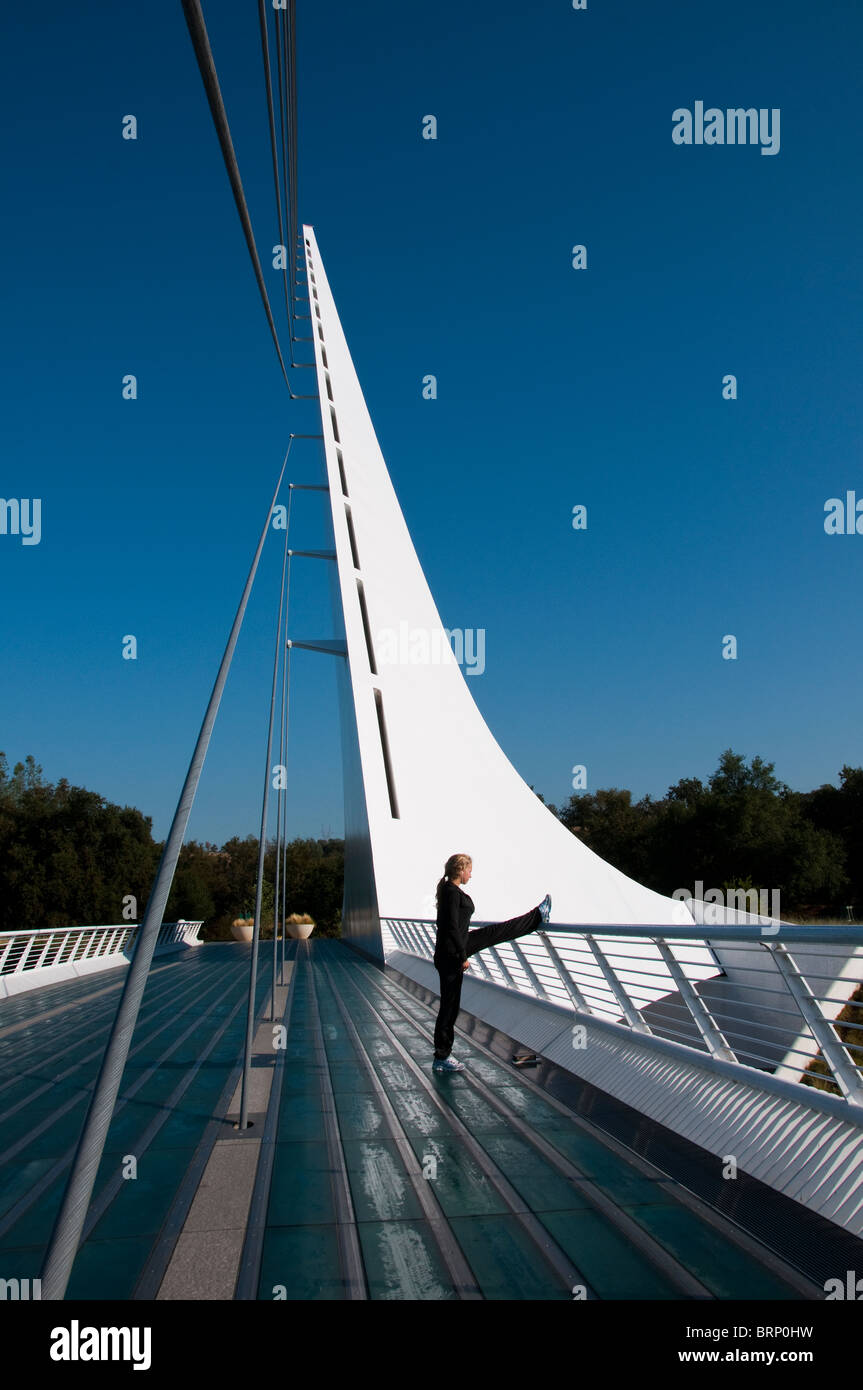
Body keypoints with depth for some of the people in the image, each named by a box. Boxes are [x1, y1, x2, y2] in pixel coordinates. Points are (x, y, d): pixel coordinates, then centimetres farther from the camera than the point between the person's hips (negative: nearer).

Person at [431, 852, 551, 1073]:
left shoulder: (449, 890, 10)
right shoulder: (452, 893, -21)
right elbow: (452, 928, -25)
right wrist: (463, 957, -19)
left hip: (459, 945, 9)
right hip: (450, 954, -9)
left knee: (496, 932, 18)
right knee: (449, 1005, -1)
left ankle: (539, 916, 38)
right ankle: (441, 1058, 8)